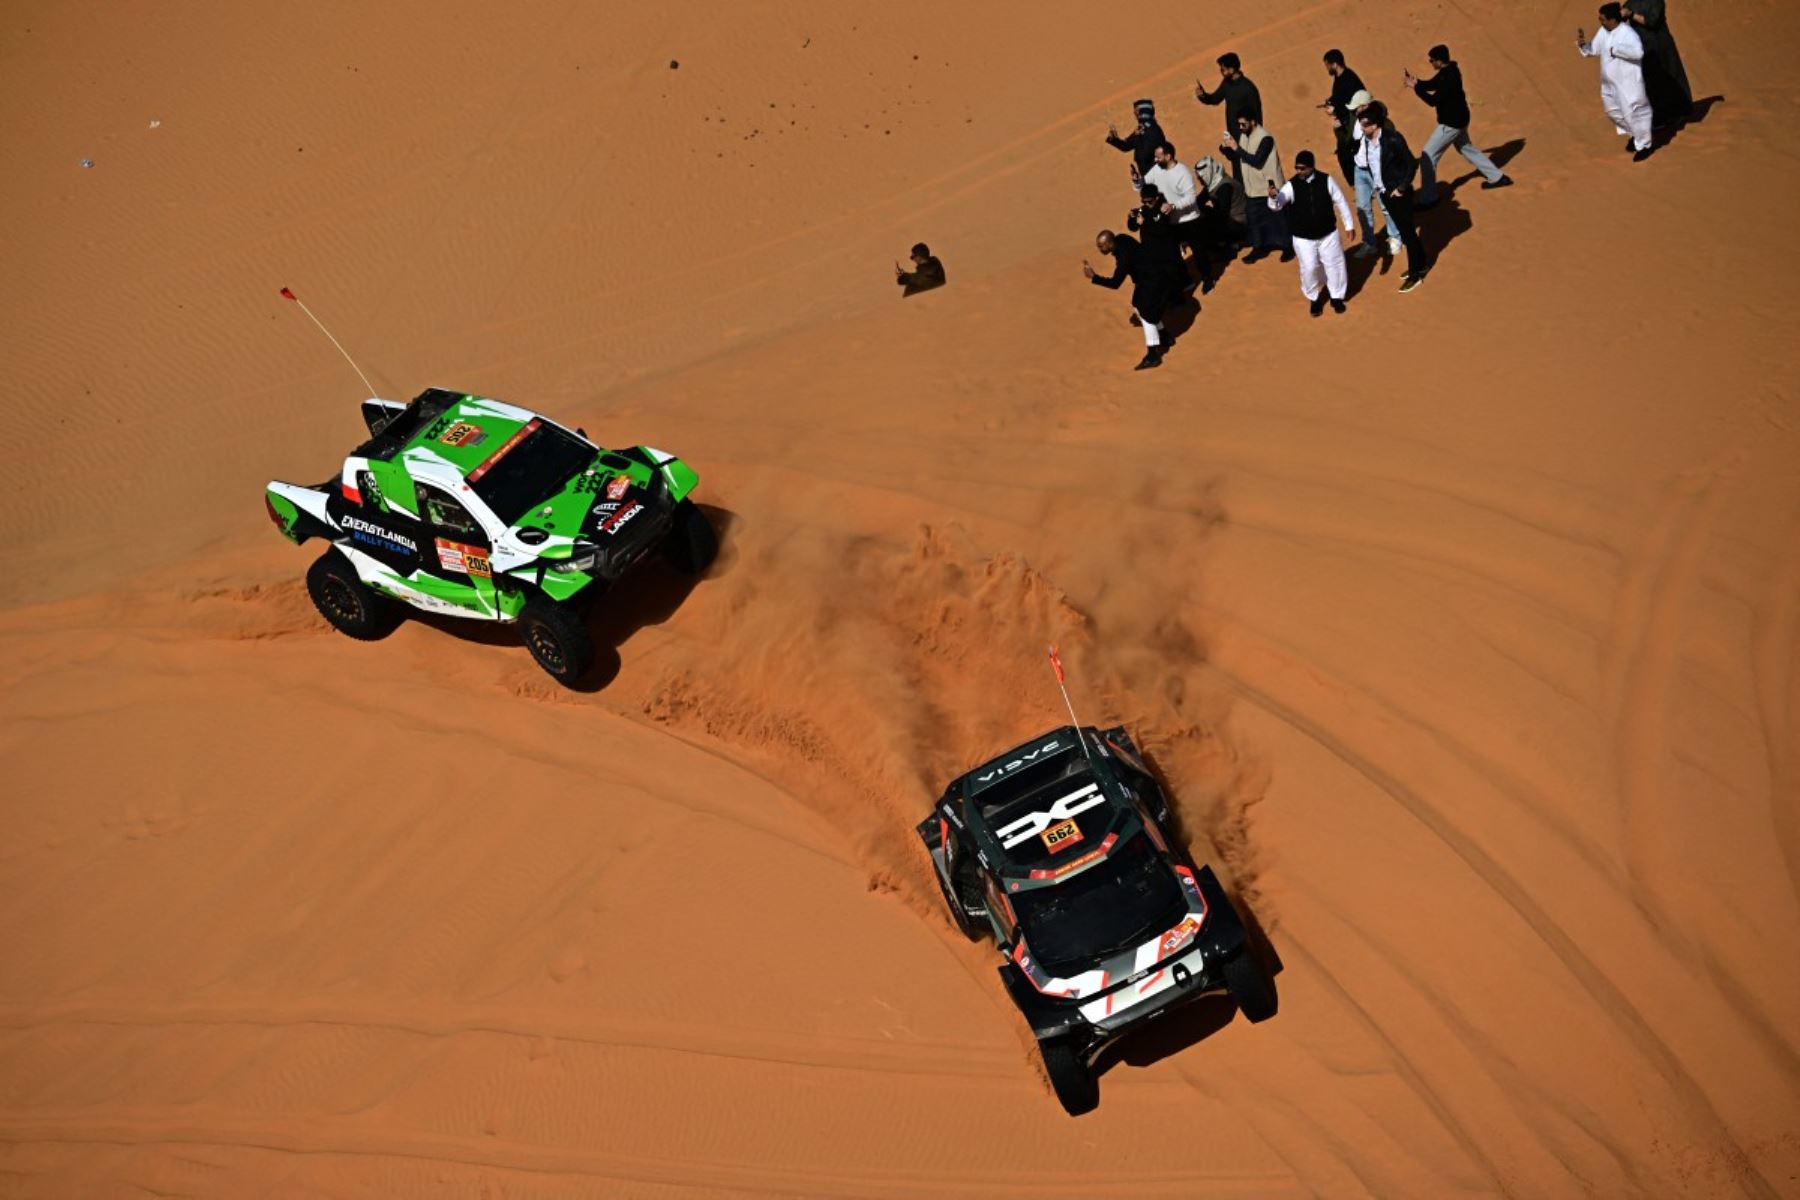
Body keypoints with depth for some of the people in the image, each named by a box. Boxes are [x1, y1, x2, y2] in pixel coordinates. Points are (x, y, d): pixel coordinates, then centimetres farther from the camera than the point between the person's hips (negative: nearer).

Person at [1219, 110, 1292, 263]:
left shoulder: (1265, 138, -23)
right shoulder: (1243, 135, 2)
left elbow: (1257, 161, -30)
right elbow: (1234, 157, 7)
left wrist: (1237, 148, -30)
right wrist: (1225, 148, -14)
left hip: (1268, 186, -7)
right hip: (1252, 186, 7)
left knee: (1277, 217, 5)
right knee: (1253, 218, 14)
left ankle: (1288, 247, 20)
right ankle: (1259, 248, 28)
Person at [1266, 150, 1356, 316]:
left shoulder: (1326, 180, -10)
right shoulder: (1291, 185, -13)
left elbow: (1340, 201, 0)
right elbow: (1277, 205, -24)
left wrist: (1349, 224, 4)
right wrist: (1273, 197, -49)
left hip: (1328, 234, 1)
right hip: (1303, 238, -1)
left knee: (1334, 265, 10)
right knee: (1309, 269, -1)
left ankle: (1337, 297, 32)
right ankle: (1313, 298, 25)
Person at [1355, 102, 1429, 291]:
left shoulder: (1393, 139, -22)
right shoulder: (1365, 140, -4)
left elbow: (1412, 164, -17)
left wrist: (1401, 188, -16)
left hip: (1399, 193, -7)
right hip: (1384, 192, 7)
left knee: (1407, 232, 4)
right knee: (1404, 229, 20)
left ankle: (1415, 274, 16)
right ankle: (1420, 265, 37)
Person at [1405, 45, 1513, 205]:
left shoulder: (1448, 77, -27)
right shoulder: (1449, 70, 3)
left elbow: (1433, 100, -29)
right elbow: (1431, 85, 11)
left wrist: (1415, 87, -25)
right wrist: (1416, 81, -8)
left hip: (1451, 123, -10)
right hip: (1458, 118, 10)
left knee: (1428, 156, -7)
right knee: (1466, 148, 27)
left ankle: (1428, 198, -5)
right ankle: (1497, 177, 36)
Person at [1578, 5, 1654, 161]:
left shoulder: (1627, 33, -24)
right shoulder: (1603, 31, 2)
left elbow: (1638, 52, -38)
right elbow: (1594, 50, 12)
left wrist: (1615, 49, -32)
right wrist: (1583, 44, -7)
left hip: (1628, 83, -9)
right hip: (1609, 82, 9)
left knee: (1633, 113, -1)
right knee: (1613, 110, 22)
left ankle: (1644, 146, 16)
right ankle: (1635, 135, 43)